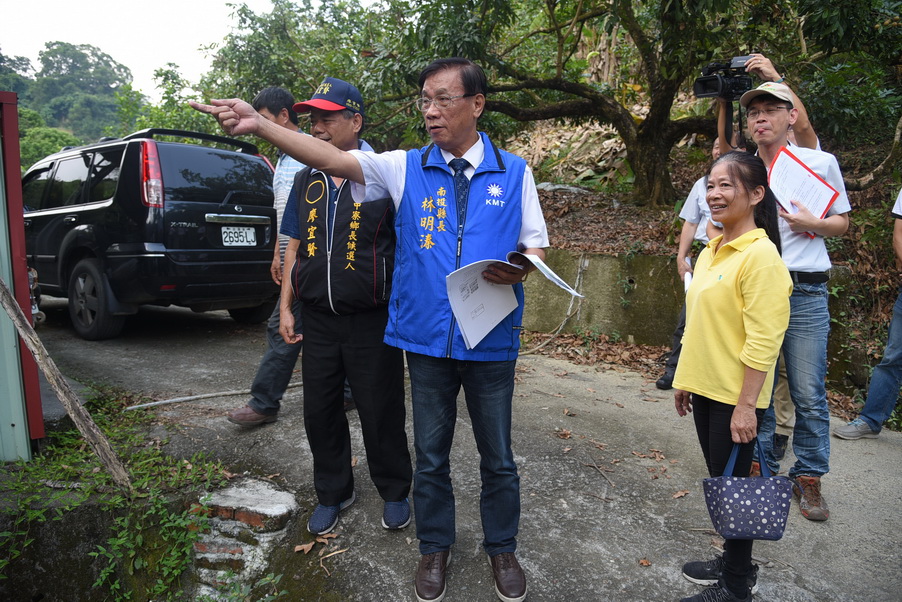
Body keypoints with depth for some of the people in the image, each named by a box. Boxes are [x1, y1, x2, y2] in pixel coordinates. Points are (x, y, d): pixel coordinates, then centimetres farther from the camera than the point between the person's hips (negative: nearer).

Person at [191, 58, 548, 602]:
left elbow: (535, 246, 6)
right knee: (431, 454, 16)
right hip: (427, 338, 1)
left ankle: (502, 547, 39)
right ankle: (435, 547, 39)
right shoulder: (406, 168, 1)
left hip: (492, 340, 0)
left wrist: (519, 271, -17)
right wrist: (260, 126, -23)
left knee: (498, 457, 14)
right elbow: (333, 159, -10)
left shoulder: (513, 172, 2)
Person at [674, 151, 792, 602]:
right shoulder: (710, 251, 9)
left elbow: (763, 341, -20)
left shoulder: (761, 255, -17)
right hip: (705, 389, 8)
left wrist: (746, 405, -20)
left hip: (735, 396, -8)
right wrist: (685, 379, 17)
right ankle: (734, 562, 39)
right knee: (718, 479, 20)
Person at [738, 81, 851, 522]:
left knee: (809, 394, 0)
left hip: (804, 292, -2)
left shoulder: (820, 163, 5)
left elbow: (842, 222, 11)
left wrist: (813, 224, -9)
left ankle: (808, 478, 16)